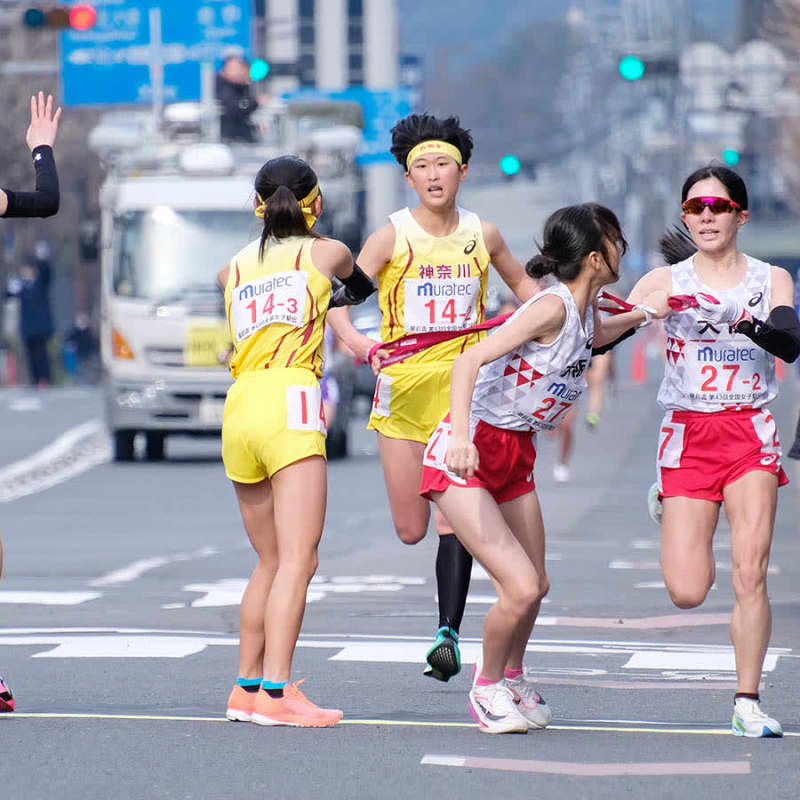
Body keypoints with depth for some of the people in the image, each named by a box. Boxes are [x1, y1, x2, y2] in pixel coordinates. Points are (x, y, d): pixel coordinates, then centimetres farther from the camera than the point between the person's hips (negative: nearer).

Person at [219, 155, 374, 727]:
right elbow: (363, 288, 34)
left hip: (237, 408, 5)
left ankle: (247, 686, 14)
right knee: (297, 560, -12)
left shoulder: (235, 267, 21)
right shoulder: (326, 253, 13)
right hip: (289, 403, -5)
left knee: (271, 562, 15)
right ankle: (275, 692, -23)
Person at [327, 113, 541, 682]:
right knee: (410, 530, 5)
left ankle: (449, 633, -12)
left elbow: (519, 281, 23)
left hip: (464, 384, 0)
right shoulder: (393, 236, -3)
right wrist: (355, 340, -27)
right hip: (404, 382, 0)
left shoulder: (481, 235, 4)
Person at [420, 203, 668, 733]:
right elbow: (470, 361, -30)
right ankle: (487, 688, 8)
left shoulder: (585, 311, 6)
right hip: (466, 455, -9)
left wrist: (643, 314, 24)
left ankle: (512, 678, 40)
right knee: (520, 588, -16)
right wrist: (461, 435, -43)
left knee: (536, 586, 14)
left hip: (516, 456, 9)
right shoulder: (552, 307, -21)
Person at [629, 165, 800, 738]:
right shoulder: (665, 281, 5)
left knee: (750, 576, -14)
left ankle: (748, 702, -3)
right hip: (688, 434, 0)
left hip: (751, 434, 0)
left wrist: (744, 323, -31)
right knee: (687, 593, -5)